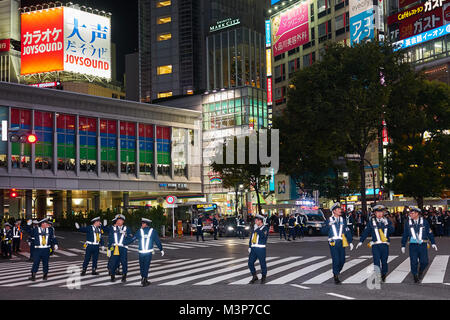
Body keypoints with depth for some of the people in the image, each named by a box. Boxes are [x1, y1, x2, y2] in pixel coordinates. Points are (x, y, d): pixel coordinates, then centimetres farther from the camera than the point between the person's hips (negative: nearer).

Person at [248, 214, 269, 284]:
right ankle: (254, 277, 19)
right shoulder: (254, 228, 16)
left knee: (262, 263, 1)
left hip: (261, 249, -6)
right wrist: (249, 247, 14)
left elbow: (263, 236, -23)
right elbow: (251, 237, 21)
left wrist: (257, 229, -18)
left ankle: (263, 277, 18)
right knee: (250, 263, 4)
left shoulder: (265, 228, -5)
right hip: (253, 248, 6)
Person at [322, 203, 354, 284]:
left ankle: (336, 272, 28)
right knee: (336, 260, -10)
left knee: (342, 260, 3)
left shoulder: (343, 220, 13)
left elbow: (347, 232, 13)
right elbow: (324, 231, -3)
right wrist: (328, 225, -19)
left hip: (341, 243, 4)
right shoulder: (329, 220, 3)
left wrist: (350, 242, 6)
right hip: (333, 243, -4)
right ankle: (336, 277, 2)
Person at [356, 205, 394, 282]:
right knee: (376, 262, -9)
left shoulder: (387, 221, 9)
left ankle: (383, 275, 30)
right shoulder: (371, 221, 5)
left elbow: (392, 231, -3)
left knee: (384, 261, 10)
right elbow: (366, 232, 6)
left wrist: (386, 224, -15)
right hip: (375, 245, -2)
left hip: (385, 245, 2)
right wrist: (361, 241, 2)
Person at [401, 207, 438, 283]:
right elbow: (405, 235, 10)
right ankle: (415, 276, 14)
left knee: (424, 262, -2)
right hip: (413, 245, 0)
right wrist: (403, 245, 10)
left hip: (423, 245, 0)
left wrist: (433, 243, 5)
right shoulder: (408, 223, 5)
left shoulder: (424, 221, 3)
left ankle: (420, 271, 29)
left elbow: (429, 233, 8)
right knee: (414, 262, -4)